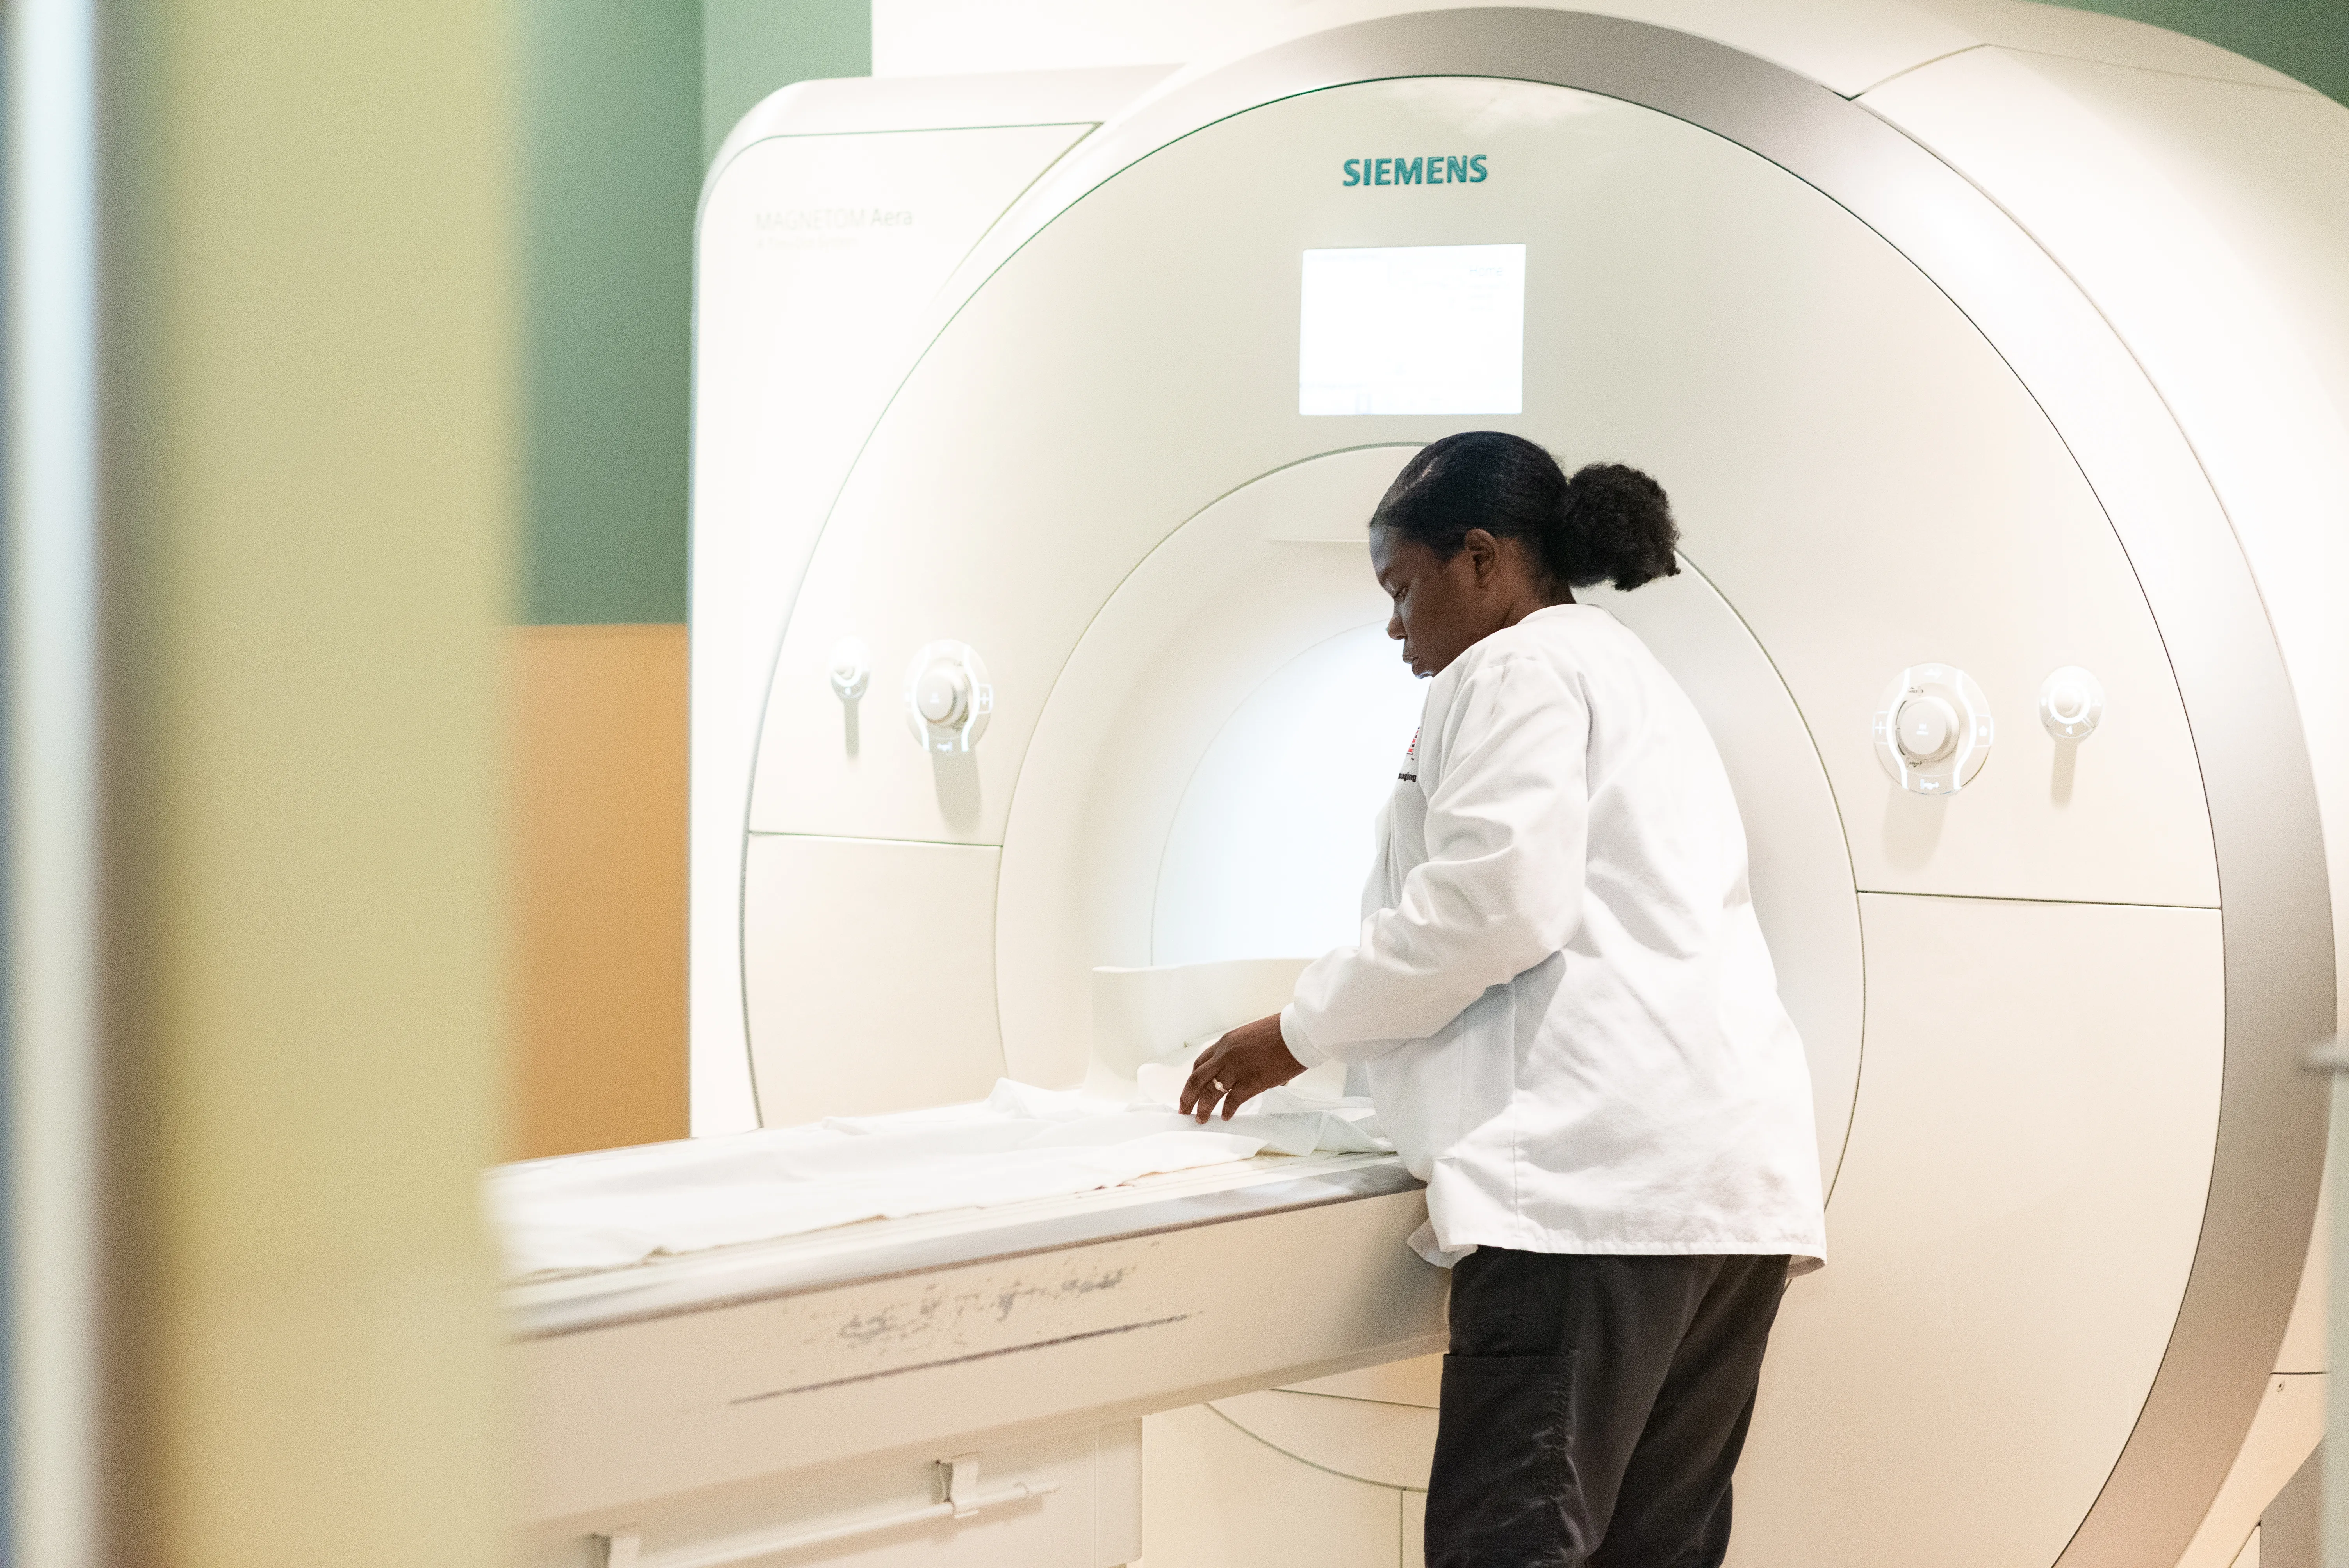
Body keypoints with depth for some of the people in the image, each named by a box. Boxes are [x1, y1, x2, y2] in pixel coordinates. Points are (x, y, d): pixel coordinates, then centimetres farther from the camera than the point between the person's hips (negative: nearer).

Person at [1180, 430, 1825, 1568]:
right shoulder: (1628, 674, 31)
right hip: (1731, 1170, 10)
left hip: (1601, 1166, -10)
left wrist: (1301, 1035, 0)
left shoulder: (1520, 669, 1)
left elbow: (1494, 903, -11)